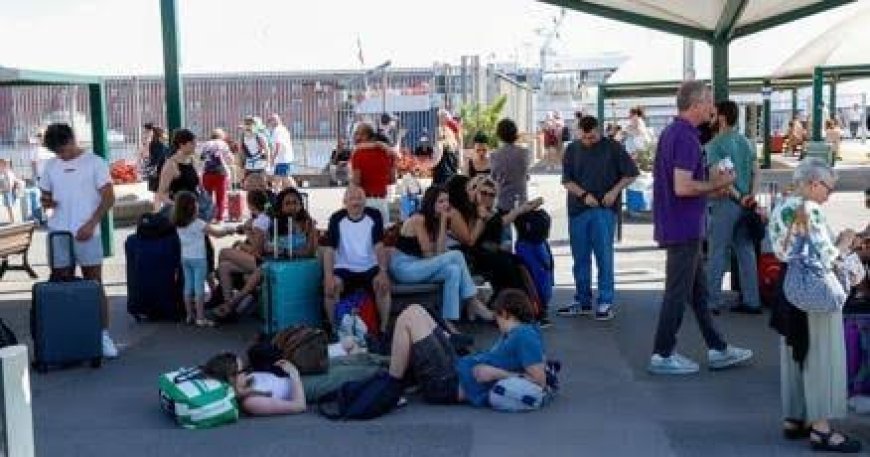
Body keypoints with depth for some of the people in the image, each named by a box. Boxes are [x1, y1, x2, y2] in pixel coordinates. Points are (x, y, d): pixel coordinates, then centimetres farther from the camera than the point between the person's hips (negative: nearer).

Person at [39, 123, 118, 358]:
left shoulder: (94, 162, -3)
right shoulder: (50, 166, 11)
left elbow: (108, 197, -5)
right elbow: (45, 194, 20)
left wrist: (91, 224, -14)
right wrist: (45, 201, -5)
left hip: (87, 235, -4)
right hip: (58, 235, 4)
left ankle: (104, 335, 5)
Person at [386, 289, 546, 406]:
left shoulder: (524, 335, -19)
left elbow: (540, 380, -25)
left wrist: (496, 373, -20)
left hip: (448, 385, -11)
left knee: (409, 317, -9)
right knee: (415, 312, 18)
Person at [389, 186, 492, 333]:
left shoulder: (435, 221, 11)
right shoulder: (419, 220, -14)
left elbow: (439, 252, -5)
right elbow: (429, 255, -13)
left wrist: (443, 221, -7)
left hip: (418, 266, 8)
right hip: (404, 267, -8)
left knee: (454, 271, -18)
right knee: (456, 255, -21)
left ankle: (448, 320, -19)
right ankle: (473, 304, -14)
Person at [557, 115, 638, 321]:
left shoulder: (612, 148, 1)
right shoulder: (572, 150, 8)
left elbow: (631, 173, 4)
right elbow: (567, 181, 5)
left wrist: (615, 191, -8)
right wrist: (584, 194, -10)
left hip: (604, 210, -3)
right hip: (578, 209, 4)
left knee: (604, 256, -7)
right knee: (580, 258, 8)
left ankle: (606, 302, -1)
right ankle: (582, 302, 18)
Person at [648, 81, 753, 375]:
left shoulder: (671, 132, 13)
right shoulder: (686, 138, -19)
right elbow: (683, 187, -26)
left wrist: (711, 186, 16)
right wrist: (716, 185, -12)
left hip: (679, 227, 10)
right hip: (684, 228, -10)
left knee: (699, 290, 15)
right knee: (678, 293, -1)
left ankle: (718, 350, 24)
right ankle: (662, 356, 8)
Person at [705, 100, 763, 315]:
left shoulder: (715, 144, -10)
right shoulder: (747, 142, 12)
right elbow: (756, 172, 7)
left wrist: (738, 197, -13)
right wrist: (751, 195, -3)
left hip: (725, 203, -7)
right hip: (745, 206, 7)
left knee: (717, 253, 0)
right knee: (746, 252, 10)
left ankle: (712, 301, 4)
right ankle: (751, 301, 13)